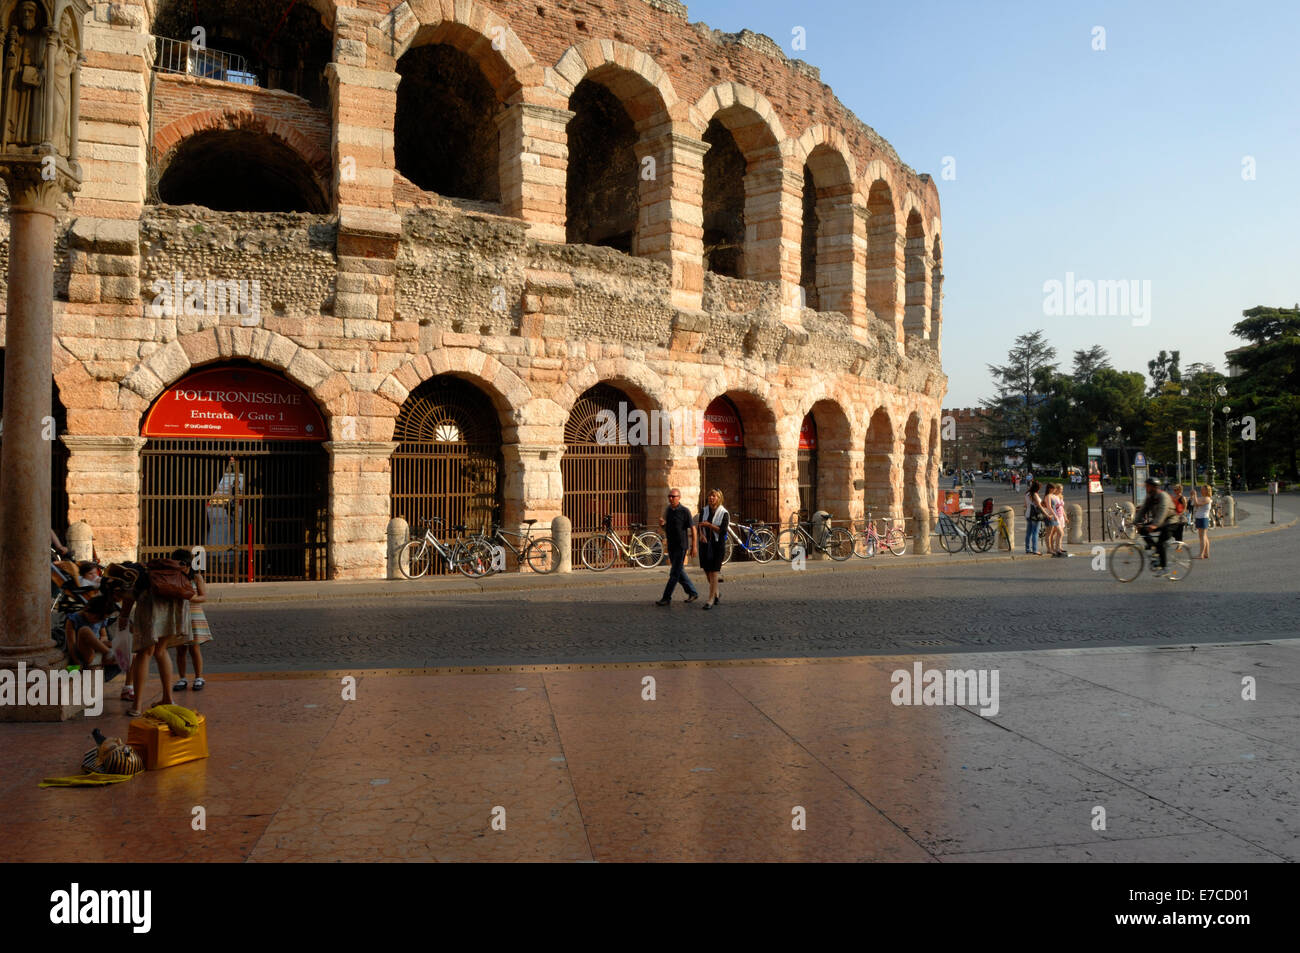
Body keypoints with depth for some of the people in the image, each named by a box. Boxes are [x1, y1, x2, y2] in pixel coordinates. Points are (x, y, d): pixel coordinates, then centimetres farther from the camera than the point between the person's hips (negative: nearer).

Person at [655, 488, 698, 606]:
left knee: (675, 573, -6)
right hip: (671, 546, 7)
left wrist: (694, 546, -10)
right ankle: (692, 593, 26)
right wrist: (662, 524, -6)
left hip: (681, 546, -7)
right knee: (679, 572, 13)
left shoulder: (684, 511, -11)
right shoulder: (667, 510, 9)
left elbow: (692, 529, -8)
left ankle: (666, 598, -5)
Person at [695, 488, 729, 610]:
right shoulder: (704, 511, 7)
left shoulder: (724, 513, -5)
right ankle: (715, 594, 31)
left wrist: (709, 525, -19)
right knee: (707, 571, 9)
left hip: (718, 545, -4)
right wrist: (701, 534, -15)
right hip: (705, 543, 4)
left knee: (714, 572, -9)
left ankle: (710, 600, -8)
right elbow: (699, 525, 5)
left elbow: (723, 531, -11)